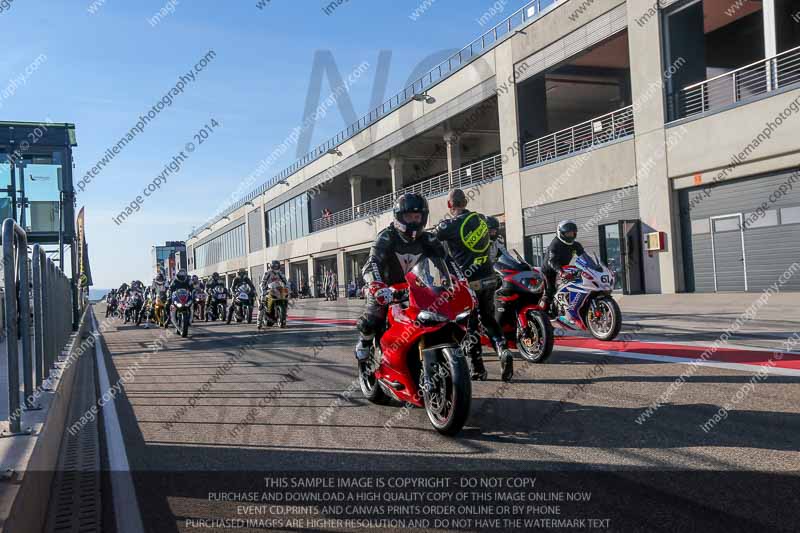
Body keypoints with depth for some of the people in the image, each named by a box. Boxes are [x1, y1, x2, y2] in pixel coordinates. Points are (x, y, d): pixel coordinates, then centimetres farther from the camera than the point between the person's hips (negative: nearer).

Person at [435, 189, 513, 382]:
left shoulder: (448, 225, -10)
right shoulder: (482, 219, 6)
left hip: (468, 282, -5)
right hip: (489, 278, 5)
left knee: (470, 326, 6)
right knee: (488, 319, 18)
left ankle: (478, 369, 8)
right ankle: (503, 350, -4)